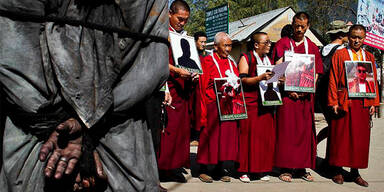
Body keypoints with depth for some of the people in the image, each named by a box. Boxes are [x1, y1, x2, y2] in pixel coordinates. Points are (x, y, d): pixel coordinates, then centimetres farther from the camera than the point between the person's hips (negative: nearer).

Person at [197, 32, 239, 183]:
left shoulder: (231, 63, 18)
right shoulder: (207, 62, -2)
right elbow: (204, 86, -9)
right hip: (213, 107, -6)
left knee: (226, 135, 6)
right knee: (211, 135, -3)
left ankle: (220, 167, 17)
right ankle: (203, 169, 8)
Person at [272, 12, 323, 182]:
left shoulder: (312, 47, 14)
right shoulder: (282, 43, 6)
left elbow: (316, 72, 9)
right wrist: (289, 89, -14)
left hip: (305, 95, 3)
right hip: (287, 93, -3)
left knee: (305, 131, 4)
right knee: (286, 130, -3)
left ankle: (301, 167, 13)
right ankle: (285, 168, 5)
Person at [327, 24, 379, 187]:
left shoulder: (369, 57, 14)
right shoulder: (339, 55, 2)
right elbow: (333, 80, -3)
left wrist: (373, 103, 4)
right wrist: (334, 102, -11)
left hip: (362, 103, 4)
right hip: (344, 102, -4)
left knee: (360, 137, 7)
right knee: (340, 136, 1)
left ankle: (355, 171, 17)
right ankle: (337, 170, 13)